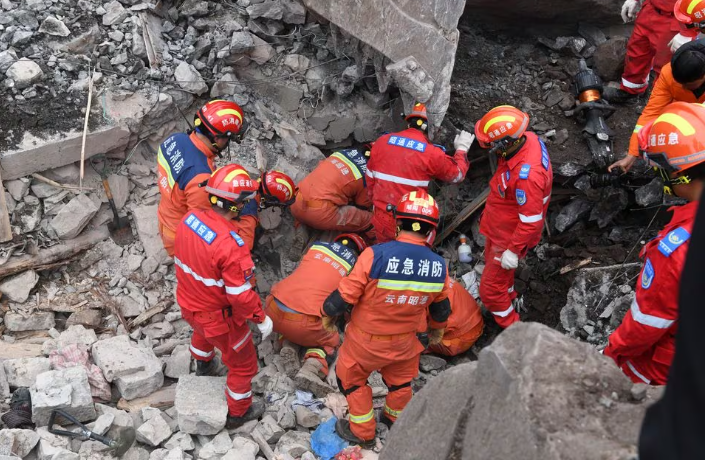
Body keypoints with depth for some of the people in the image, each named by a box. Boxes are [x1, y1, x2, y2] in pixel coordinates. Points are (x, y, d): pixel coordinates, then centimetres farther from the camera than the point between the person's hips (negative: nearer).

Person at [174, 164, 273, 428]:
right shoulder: (230, 245, -38)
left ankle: (203, 366, 69)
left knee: (202, 331, 41)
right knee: (243, 364, 19)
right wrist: (261, 318, -13)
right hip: (219, 317, -7)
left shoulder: (190, 218, -16)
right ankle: (238, 413, 40)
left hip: (188, 304, 7)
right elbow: (241, 294, -29)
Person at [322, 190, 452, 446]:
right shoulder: (438, 266, -16)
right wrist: (437, 331, 24)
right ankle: (396, 420, 55)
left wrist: (329, 315, -2)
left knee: (351, 378, 24)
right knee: (400, 380, 31)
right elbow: (441, 308, 3)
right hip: (405, 342, 4)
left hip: (366, 341, -3)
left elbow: (345, 295, -23)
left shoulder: (376, 255, -31)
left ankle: (362, 432, 38)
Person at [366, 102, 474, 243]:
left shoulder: (382, 142, -3)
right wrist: (462, 149, 18)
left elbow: (370, 180, 8)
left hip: (380, 219, 4)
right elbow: (457, 174, 2)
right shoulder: (432, 154, -15)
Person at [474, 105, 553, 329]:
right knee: (493, 263, 33)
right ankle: (508, 300, 59)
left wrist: (514, 250, -22)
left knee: (491, 289, 7)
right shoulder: (528, 138, -16)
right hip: (499, 226, 9)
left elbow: (531, 221, -32)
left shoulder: (526, 176, -43)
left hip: (510, 236, -9)